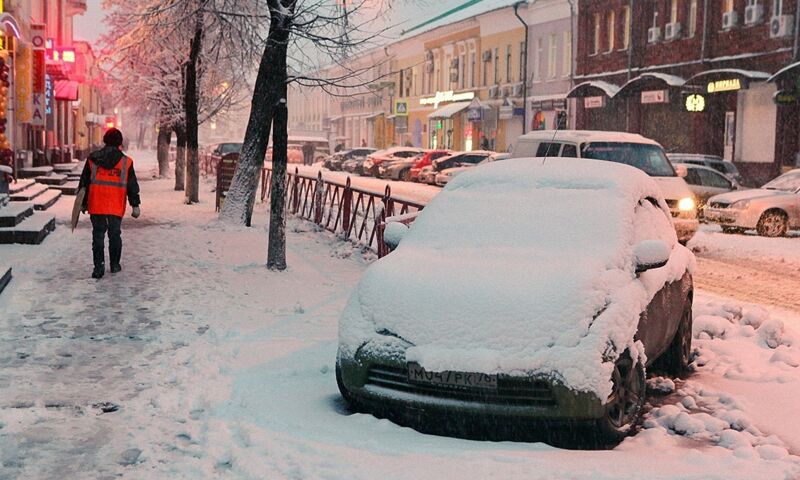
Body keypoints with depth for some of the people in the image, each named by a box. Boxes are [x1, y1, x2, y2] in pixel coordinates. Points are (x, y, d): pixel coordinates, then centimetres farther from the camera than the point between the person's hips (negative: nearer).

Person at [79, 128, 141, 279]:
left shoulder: (92, 159, 4)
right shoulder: (126, 162, 0)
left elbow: (84, 182, 8)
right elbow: (132, 186, 2)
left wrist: (83, 203, 17)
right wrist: (135, 205, 8)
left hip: (96, 206, 0)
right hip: (116, 207, 0)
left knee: (98, 235, 6)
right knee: (115, 235, 14)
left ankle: (99, 265, -3)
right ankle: (115, 264, 21)